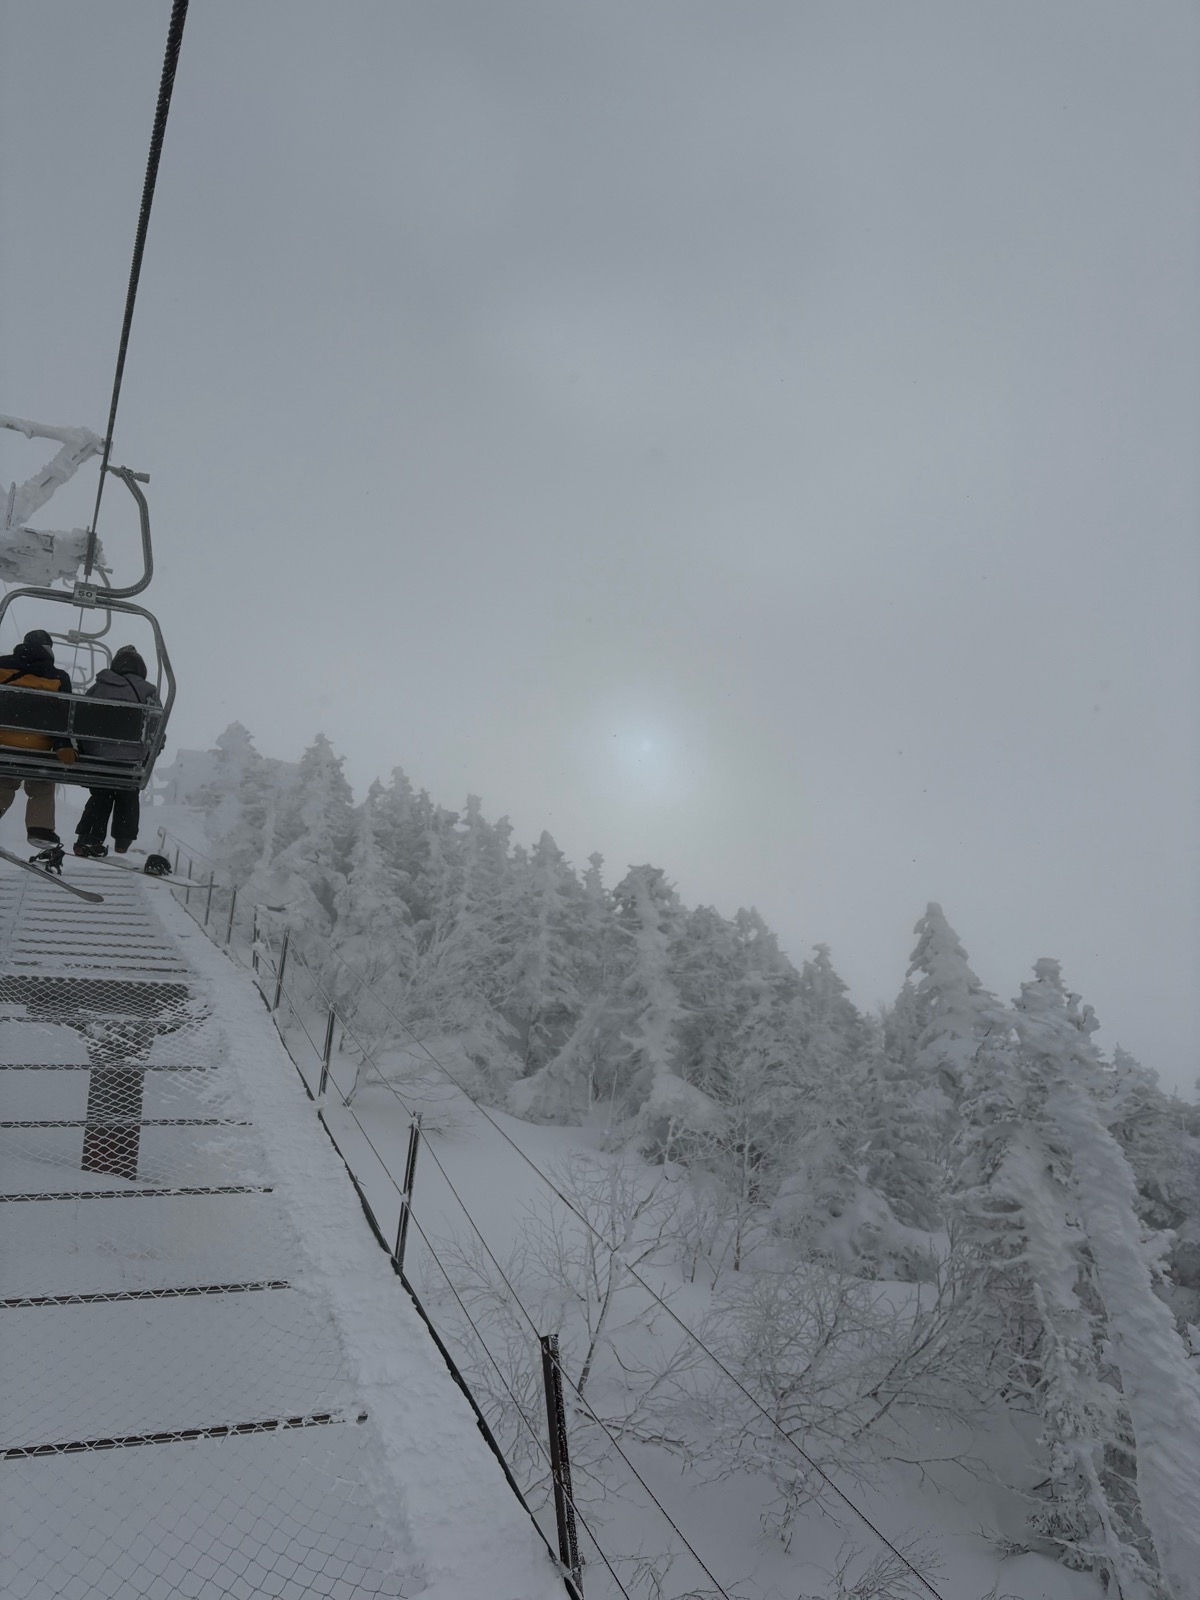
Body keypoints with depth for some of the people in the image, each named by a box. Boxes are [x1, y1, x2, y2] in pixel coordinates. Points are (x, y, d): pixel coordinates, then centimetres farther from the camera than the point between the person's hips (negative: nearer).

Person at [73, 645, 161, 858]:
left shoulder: (97, 687, 9)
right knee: (127, 801, 11)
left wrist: (82, 750, 15)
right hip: (129, 758, -3)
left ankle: (87, 839, 9)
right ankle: (122, 846, 10)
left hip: (95, 755, 3)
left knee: (100, 798, 16)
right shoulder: (146, 690, -2)